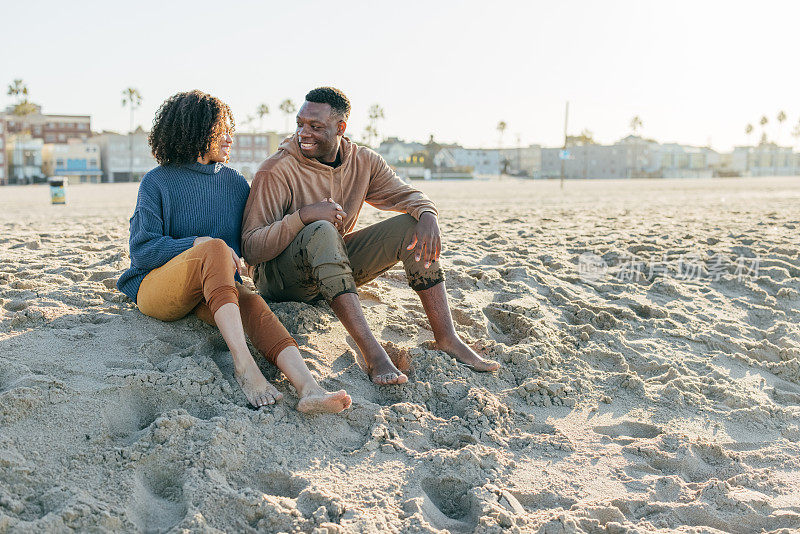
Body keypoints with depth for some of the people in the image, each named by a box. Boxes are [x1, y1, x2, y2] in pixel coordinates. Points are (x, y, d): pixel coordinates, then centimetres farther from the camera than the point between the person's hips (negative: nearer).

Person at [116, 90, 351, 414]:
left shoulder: (235, 183, 14)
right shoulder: (158, 182, 2)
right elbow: (141, 250, -5)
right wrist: (200, 243, -19)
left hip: (214, 289, 3)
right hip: (157, 287, -3)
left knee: (252, 304, -32)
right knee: (215, 248, -34)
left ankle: (309, 390, -56)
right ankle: (244, 364, -47)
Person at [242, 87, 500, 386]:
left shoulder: (363, 162, -1)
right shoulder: (277, 171, -17)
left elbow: (407, 195, 2)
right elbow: (251, 250, -21)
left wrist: (428, 216, -23)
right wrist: (303, 216, -35)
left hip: (337, 267, 5)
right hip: (280, 280, -5)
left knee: (412, 225, -11)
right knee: (321, 231, -38)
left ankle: (447, 338, -17)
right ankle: (371, 352, -42)